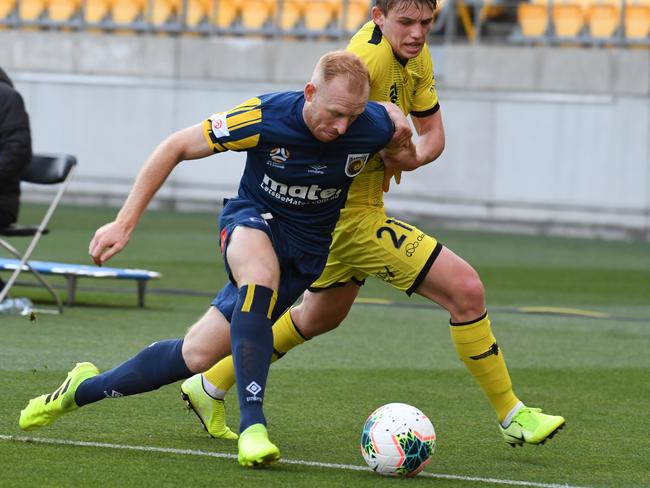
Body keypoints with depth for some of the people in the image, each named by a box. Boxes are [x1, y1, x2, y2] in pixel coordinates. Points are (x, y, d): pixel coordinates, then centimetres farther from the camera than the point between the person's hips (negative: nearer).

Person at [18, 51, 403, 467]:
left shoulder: (374, 125, -22)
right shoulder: (265, 117, -26)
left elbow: (402, 131, 7)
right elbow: (176, 147, -13)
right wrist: (125, 223, -11)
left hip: (306, 252, 2)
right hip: (252, 219, -2)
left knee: (197, 355, -4)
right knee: (260, 277, -40)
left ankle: (85, 389, 18)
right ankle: (252, 425, -36)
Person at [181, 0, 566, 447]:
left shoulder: (417, 56, 5)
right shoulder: (367, 57, -24)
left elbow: (433, 133, 12)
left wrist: (413, 157, -9)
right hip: (354, 215, -10)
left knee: (321, 316, 30)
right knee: (466, 288, -12)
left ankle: (210, 388, 41)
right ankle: (512, 416, 0)